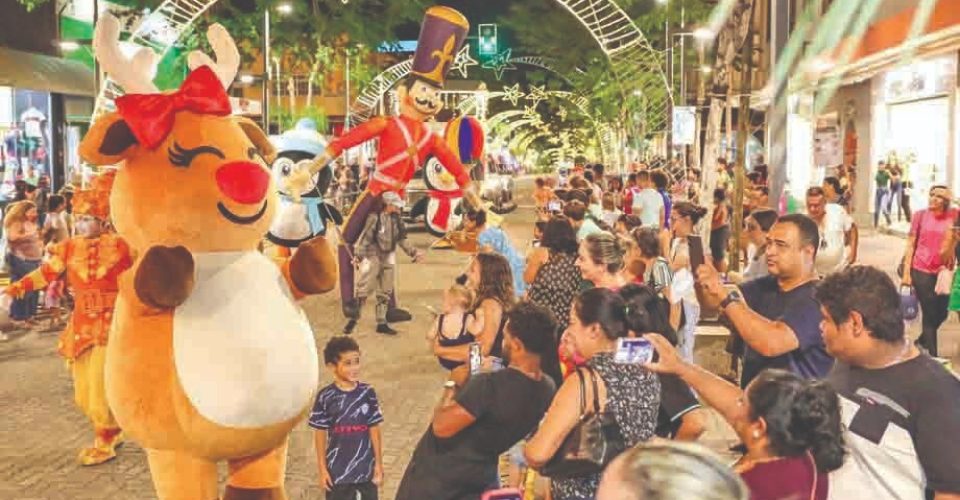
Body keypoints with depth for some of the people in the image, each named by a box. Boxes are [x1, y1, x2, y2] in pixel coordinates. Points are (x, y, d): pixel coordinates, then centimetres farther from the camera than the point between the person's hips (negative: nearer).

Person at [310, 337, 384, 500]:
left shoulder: (367, 393, -5)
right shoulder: (325, 397, -10)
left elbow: (374, 430, 0)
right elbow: (320, 434, -3)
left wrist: (379, 464, 1)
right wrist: (322, 468, -2)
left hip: (366, 468, 2)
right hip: (337, 469, -2)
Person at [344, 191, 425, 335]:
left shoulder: (396, 220, 7)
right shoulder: (375, 218, -12)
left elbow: (402, 240, 15)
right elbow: (365, 237, -15)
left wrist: (414, 252, 10)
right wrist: (358, 255, -21)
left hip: (388, 259, 7)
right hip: (373, 258, -7)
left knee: (385, 292, 11)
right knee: (364, 289, -8)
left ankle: (382, 323, 20)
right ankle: (353, 319, 4)